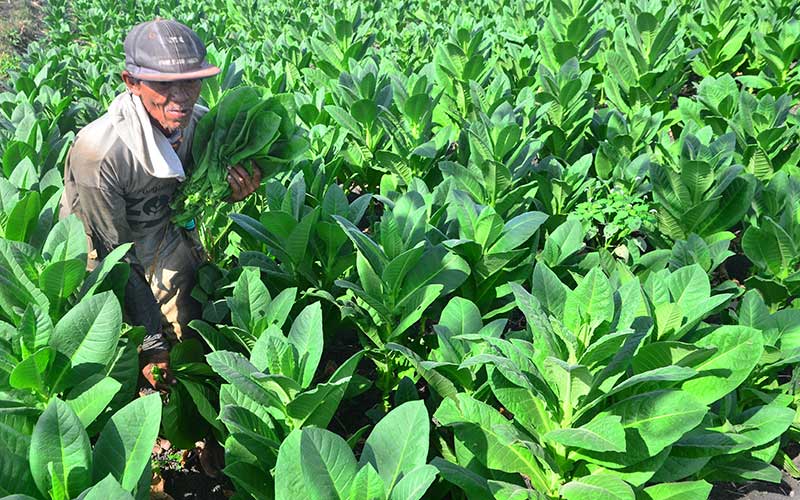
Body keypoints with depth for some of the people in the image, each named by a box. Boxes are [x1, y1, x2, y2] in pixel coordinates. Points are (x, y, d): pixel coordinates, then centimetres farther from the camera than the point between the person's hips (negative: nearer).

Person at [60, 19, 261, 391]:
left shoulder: (201, 123, -18)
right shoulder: (99, 151, -35)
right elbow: (115, 256, -26)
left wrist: (228, 196, -26)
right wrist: (150, 345, -25)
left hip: (161, 232, 5)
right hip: (99, 251, -4)